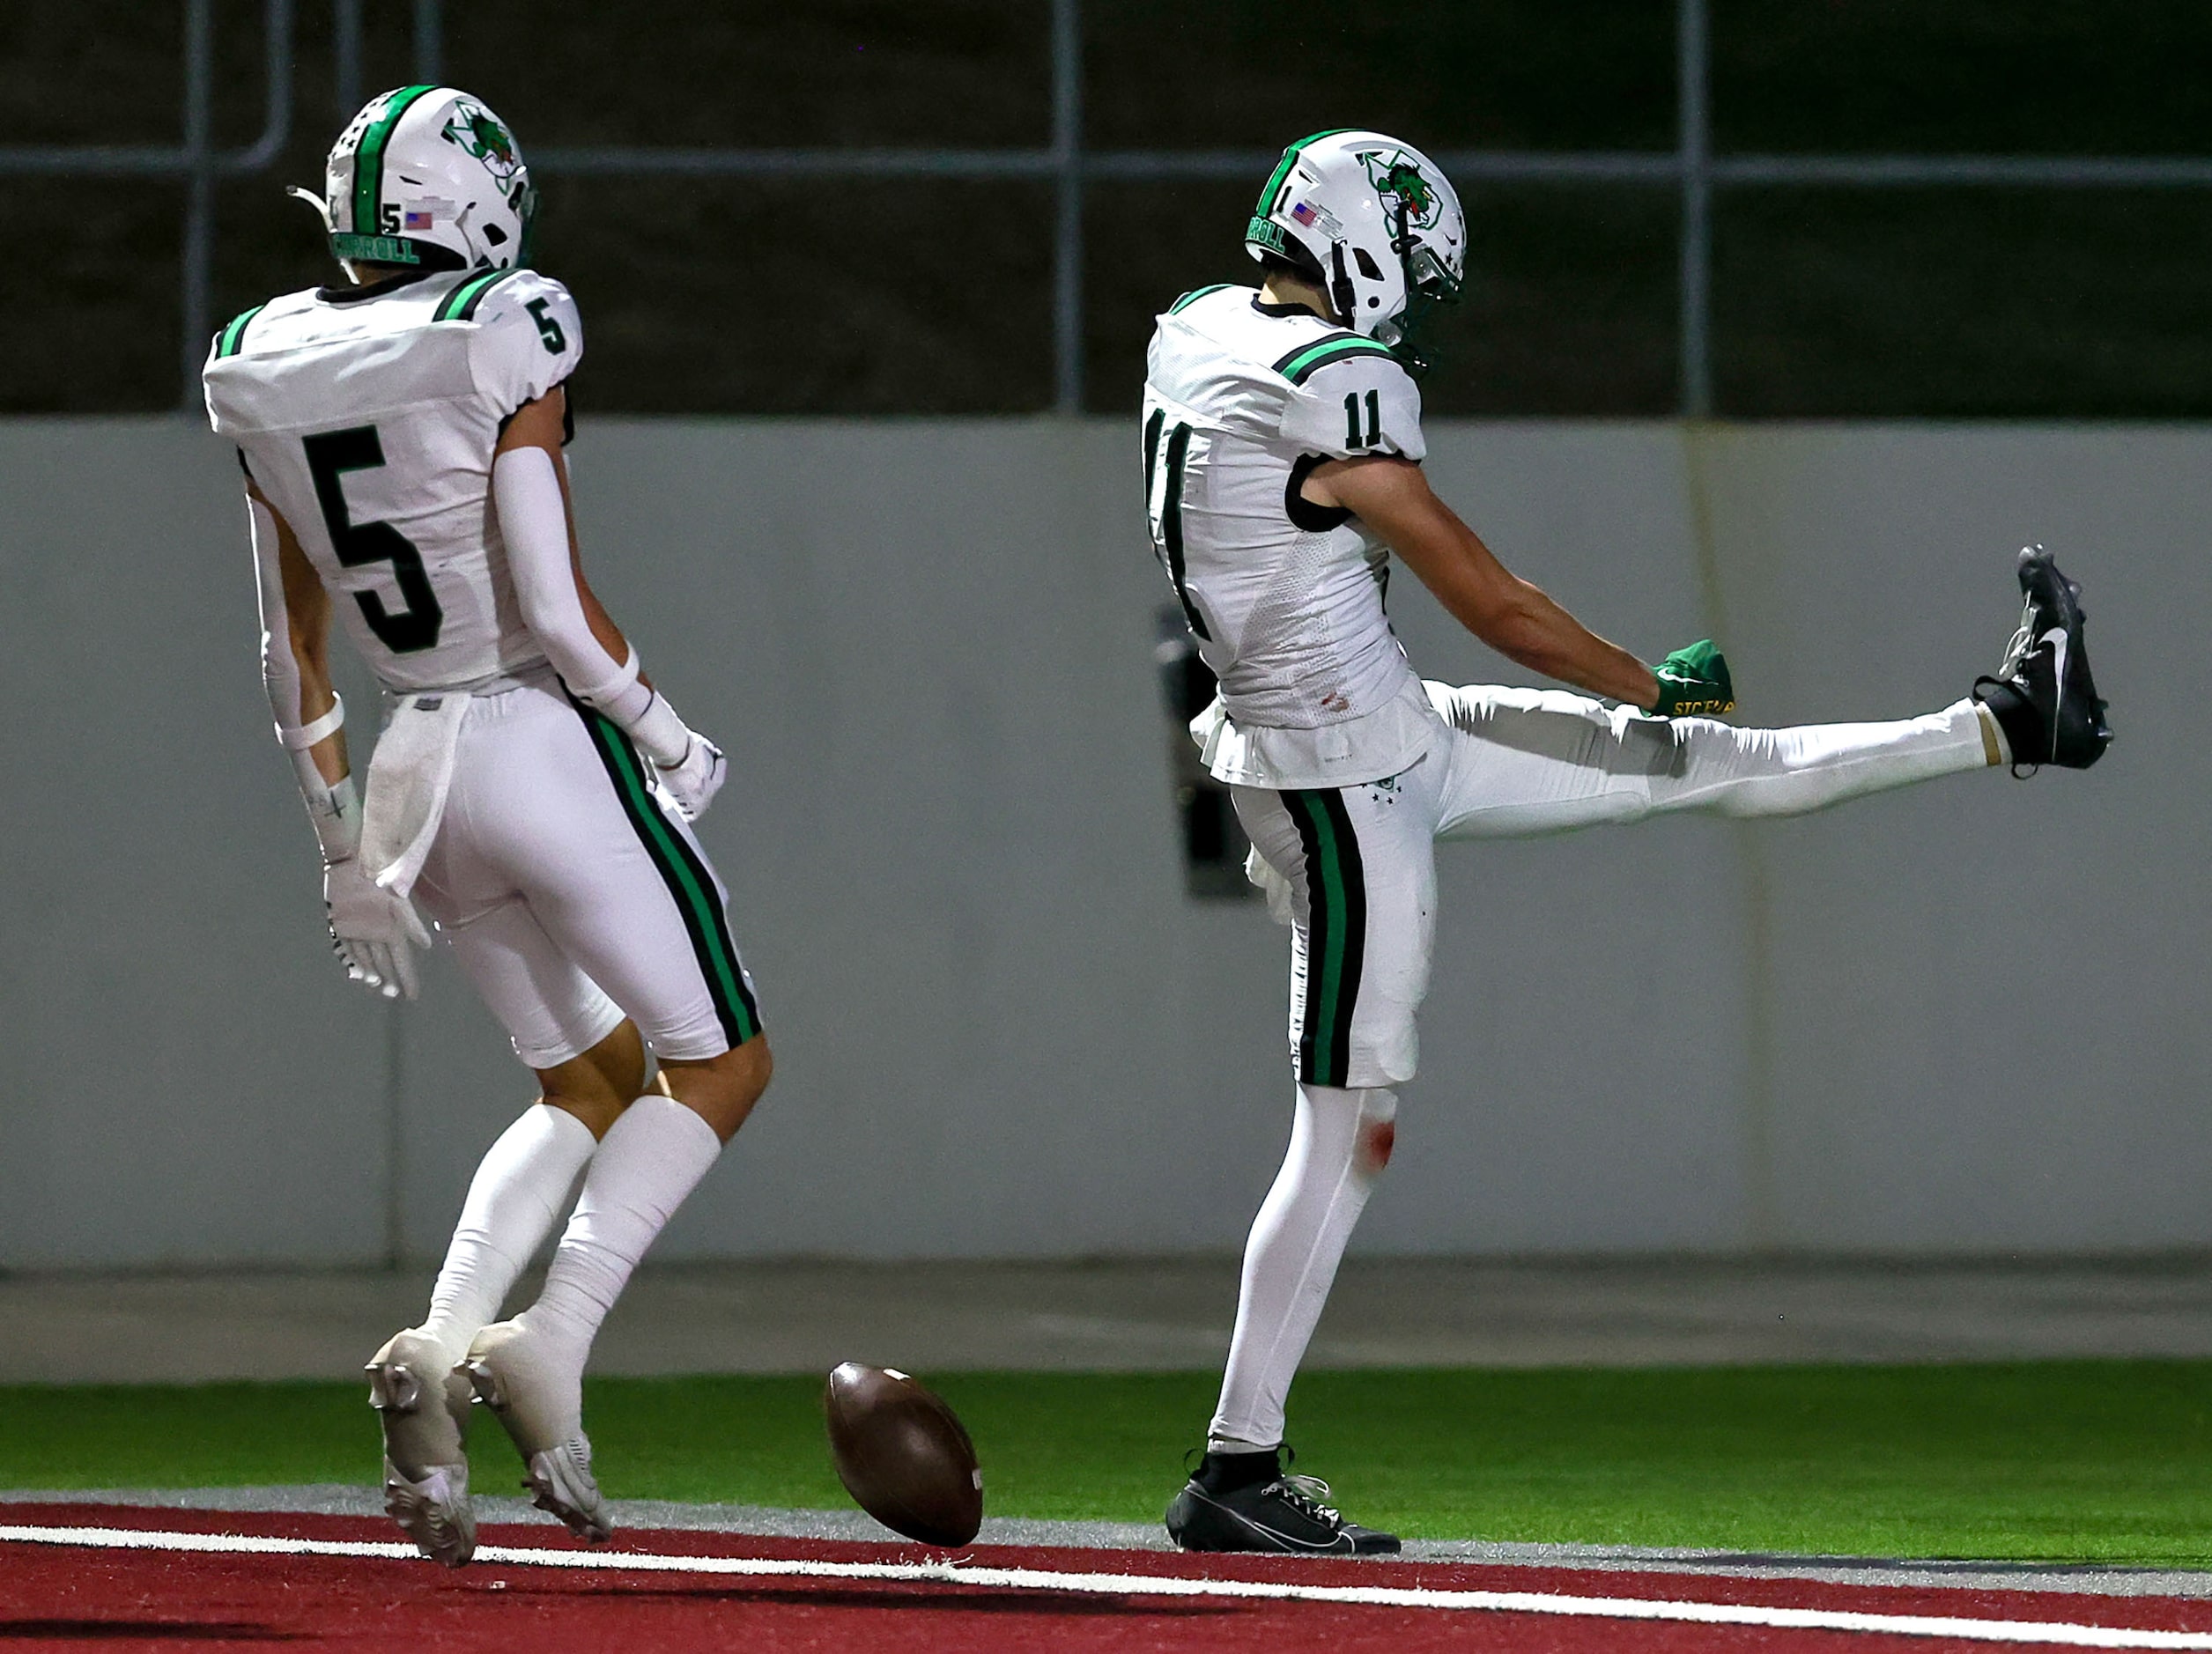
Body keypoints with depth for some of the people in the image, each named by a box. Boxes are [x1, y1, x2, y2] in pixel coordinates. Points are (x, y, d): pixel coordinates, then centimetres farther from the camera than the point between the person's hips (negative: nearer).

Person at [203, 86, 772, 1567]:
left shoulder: (273, 375, 4)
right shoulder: (497, 348, -16)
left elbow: (295, 655, 11)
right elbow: (557, 612, -18)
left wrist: (344, 849, 20)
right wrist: (671, 738, -1)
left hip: (413, 765, 7)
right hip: (547, 742, -7)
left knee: (592, 1083, 21)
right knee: (719, 1062, 8)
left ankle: (442, 1344, -2)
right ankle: (548, 1348, -10)